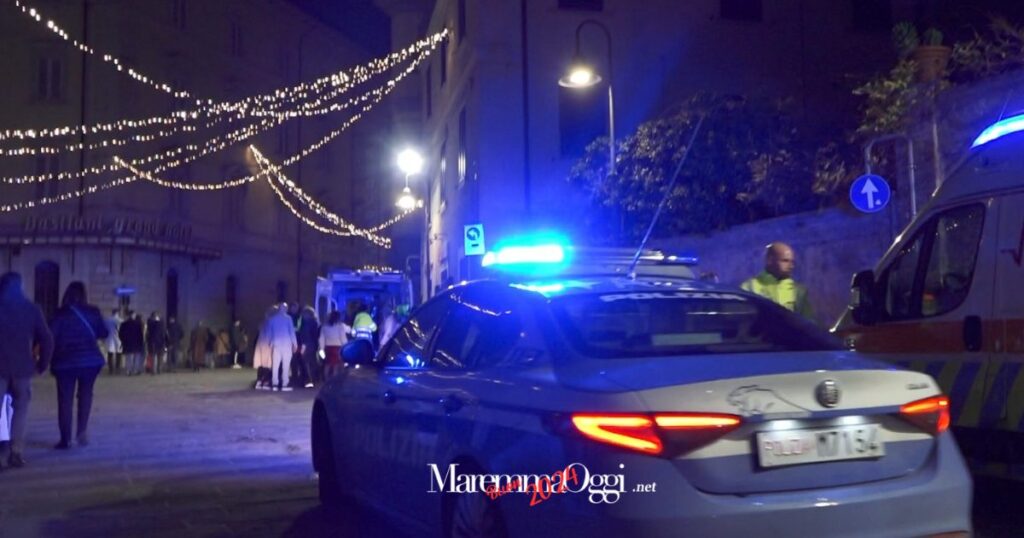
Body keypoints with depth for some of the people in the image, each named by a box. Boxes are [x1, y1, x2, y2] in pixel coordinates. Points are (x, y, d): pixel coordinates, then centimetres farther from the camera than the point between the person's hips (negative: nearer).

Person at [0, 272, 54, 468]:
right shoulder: (31, 309, 4)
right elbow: (47, 339, 0)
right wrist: (43, 363, 11)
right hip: (22, 366, 1)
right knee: (21, 408, 11)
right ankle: (16, 452, 4)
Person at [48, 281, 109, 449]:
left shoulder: (61, 314, -5)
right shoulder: (93, 312, 1)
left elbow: (50, 338, -9)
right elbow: (103, 333, 8)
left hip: (65, 362, -1)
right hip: (90, 360, 2)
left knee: (65, 399, 6)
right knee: (85, 393, 20)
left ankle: (65, 439, 8)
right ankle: (82, 429, 5)